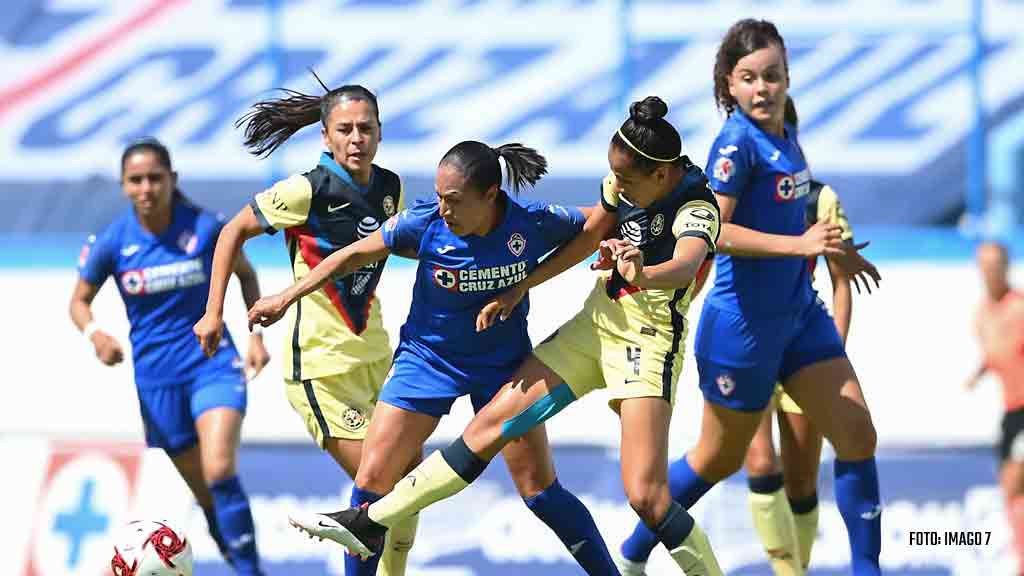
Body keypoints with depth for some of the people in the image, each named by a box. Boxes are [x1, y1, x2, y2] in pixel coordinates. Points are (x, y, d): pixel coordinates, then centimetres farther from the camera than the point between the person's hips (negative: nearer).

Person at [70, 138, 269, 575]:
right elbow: (79, 301, 8)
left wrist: (256, 335, 2)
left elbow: (245, 273, 10)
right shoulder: (111, 243, -6)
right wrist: (94, 334, -14)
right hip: (156, 378, 2)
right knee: (203, 493, 7)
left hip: (213, 363, -2)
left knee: (220, 473, -22)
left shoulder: (205, 228, -9)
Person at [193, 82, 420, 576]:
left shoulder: (390, 188, 1)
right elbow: (234, 231, -5)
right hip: (320, 365, -7)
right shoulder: (308, 190, -17)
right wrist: (214, 312, -7)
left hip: (374, 354, 7)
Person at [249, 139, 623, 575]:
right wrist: (286, 298, -1)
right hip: (427, 357, 1)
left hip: (503, 364, -1)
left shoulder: (533, 224, -22)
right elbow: (356, 255, -6)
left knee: (541, 492, -2)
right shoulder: (424, 224, -21)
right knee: (372, 481, -5)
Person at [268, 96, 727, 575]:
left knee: (645, 496, -18)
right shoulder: (626, 183, -1)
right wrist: (520, 288, 17)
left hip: (648, 345, -7)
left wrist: (643, 276, -66)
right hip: (595, 324, 7)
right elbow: (588, 237, 16)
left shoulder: (696, 210, -23)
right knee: (491, 425, 5)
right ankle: (371, 523, 9)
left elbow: (687, 265, -45)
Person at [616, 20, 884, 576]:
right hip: (744, 322, -8)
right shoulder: (737, 143, -19)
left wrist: (833, 249, 28)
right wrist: (800, 244, -31)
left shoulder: (785, 136, 6)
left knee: (857, 436, 0)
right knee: (721, 458, 8)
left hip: (799, 312, 8)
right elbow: (711, 230, -28)